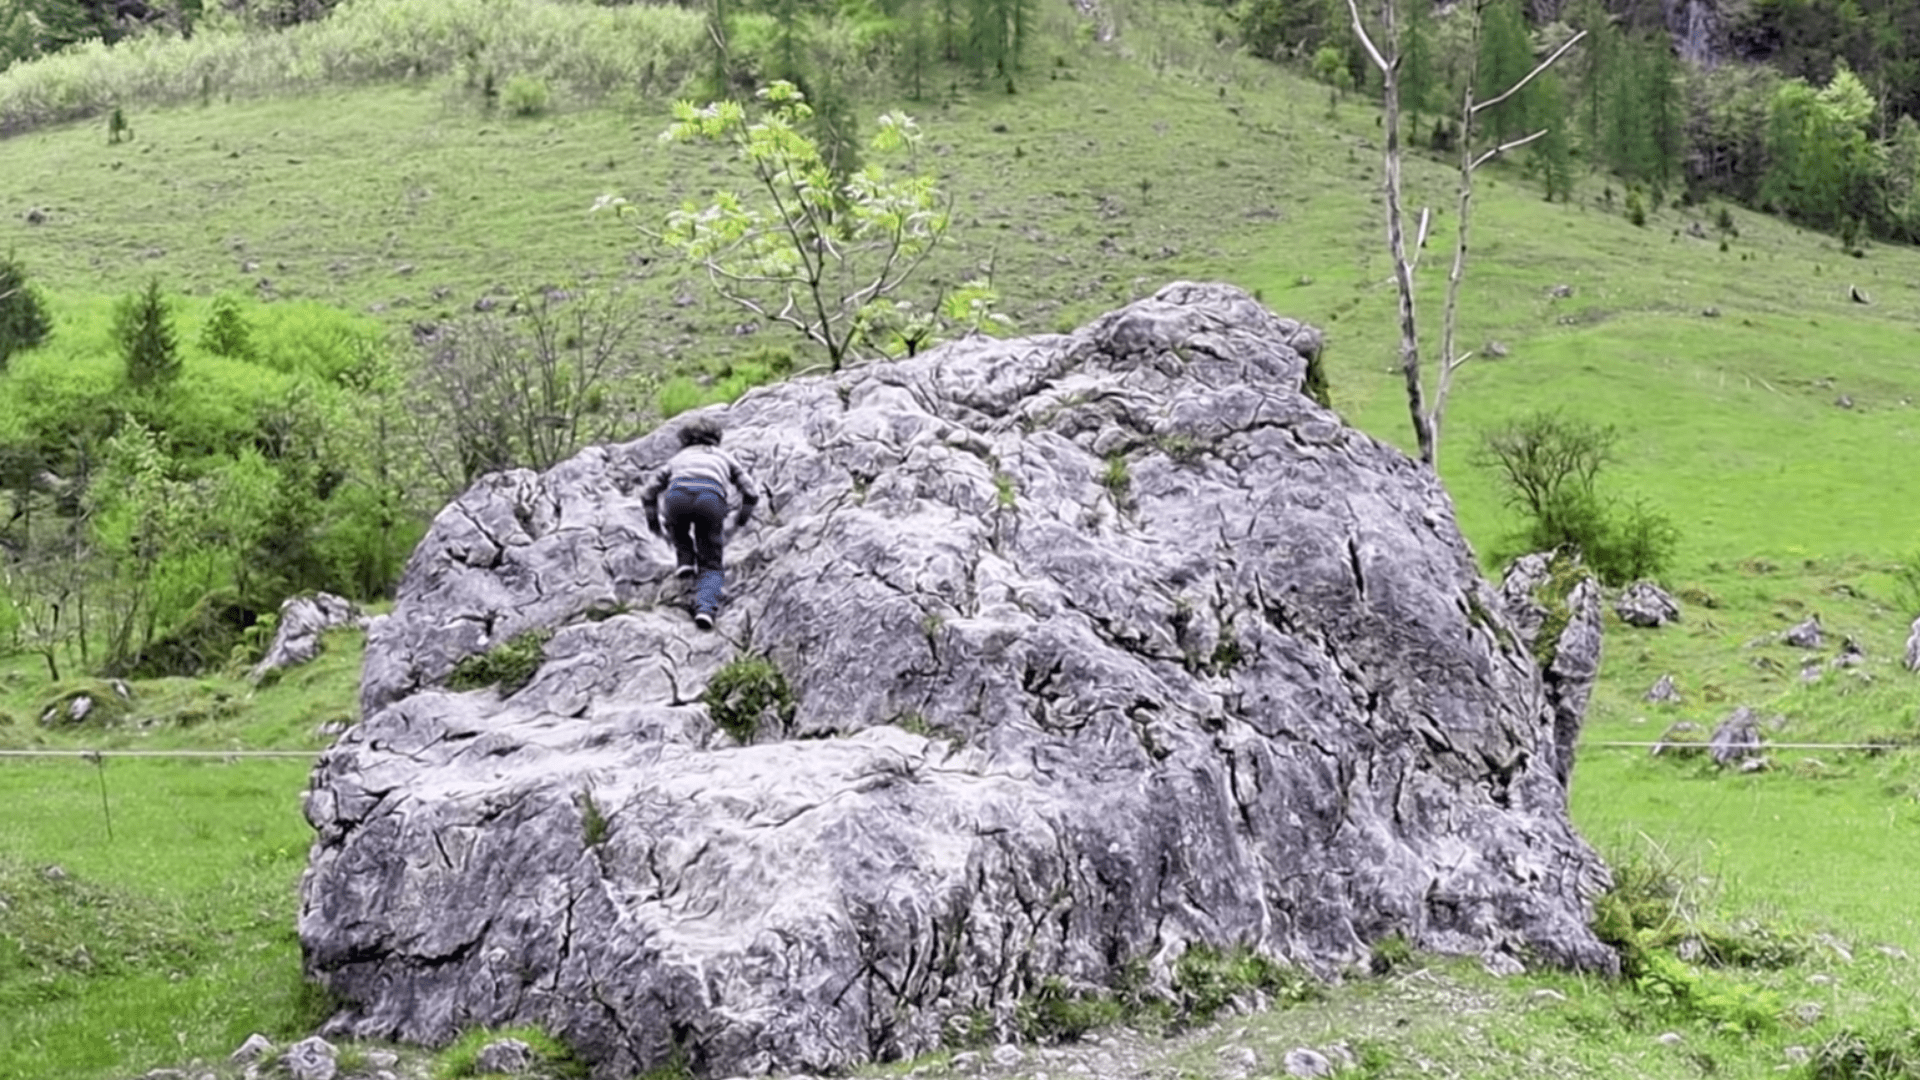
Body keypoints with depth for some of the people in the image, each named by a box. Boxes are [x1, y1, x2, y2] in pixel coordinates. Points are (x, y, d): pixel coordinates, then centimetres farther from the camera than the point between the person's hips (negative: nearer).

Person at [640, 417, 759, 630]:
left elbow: (648, 494, 36)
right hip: (711, 499, -1)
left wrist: (652, 521, 53)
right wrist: (742, 517, 52)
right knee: (709, 566, 8)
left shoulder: (678, 459, 39)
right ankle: (705, 607, -18)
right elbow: (751, 494, 34)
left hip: (678, 495, 1)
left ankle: (684, 559, 18)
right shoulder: (723, 457, 38)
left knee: (678, 526, 40)